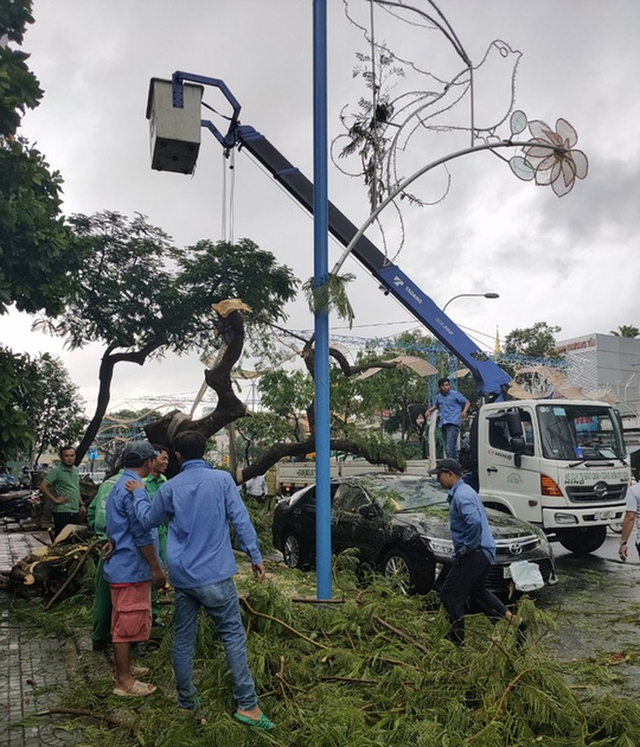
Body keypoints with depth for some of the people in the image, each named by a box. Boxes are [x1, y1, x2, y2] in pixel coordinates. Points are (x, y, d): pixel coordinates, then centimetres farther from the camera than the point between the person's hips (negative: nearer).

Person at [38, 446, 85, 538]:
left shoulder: (75, 470, 13)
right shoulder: (56, 471, -10)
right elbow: (42, 487, -18)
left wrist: (81, 504, 15)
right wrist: (55, 500, -15)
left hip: (75, 512, 7)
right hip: (62, 512, -7)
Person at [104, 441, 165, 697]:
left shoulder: (119, 486, 12)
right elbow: (142, 535, -22)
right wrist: (157, 568, -16)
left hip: (121, 567, 10)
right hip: (131, 568, -10)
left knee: (123, 623, 19)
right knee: (128, 624, 0)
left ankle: (124, 669, 32)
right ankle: (125, 681, 9)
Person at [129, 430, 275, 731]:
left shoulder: (169, 487, 2)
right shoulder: (222, 479, -7)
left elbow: (148, 519, 18)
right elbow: (240, 520, -8)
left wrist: (138, 493, 33)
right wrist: (255, 556, 0)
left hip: (181, 576, 3)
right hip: (214, 574, -3)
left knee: (184, 638, 14)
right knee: (233, 635, 3)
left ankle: (186, 701, 25)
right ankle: (247, 705, 2)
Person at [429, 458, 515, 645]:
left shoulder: (461, 495, -19)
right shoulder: (464, 491, 14)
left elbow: (474, 522, -35)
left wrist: (467, 547, -22)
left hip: (474, 554, -11)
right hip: (483, 552, 11)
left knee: (450, 594, -3)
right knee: (477, 591, 25)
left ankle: (458, 641, 4)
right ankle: (509, 617, 23)